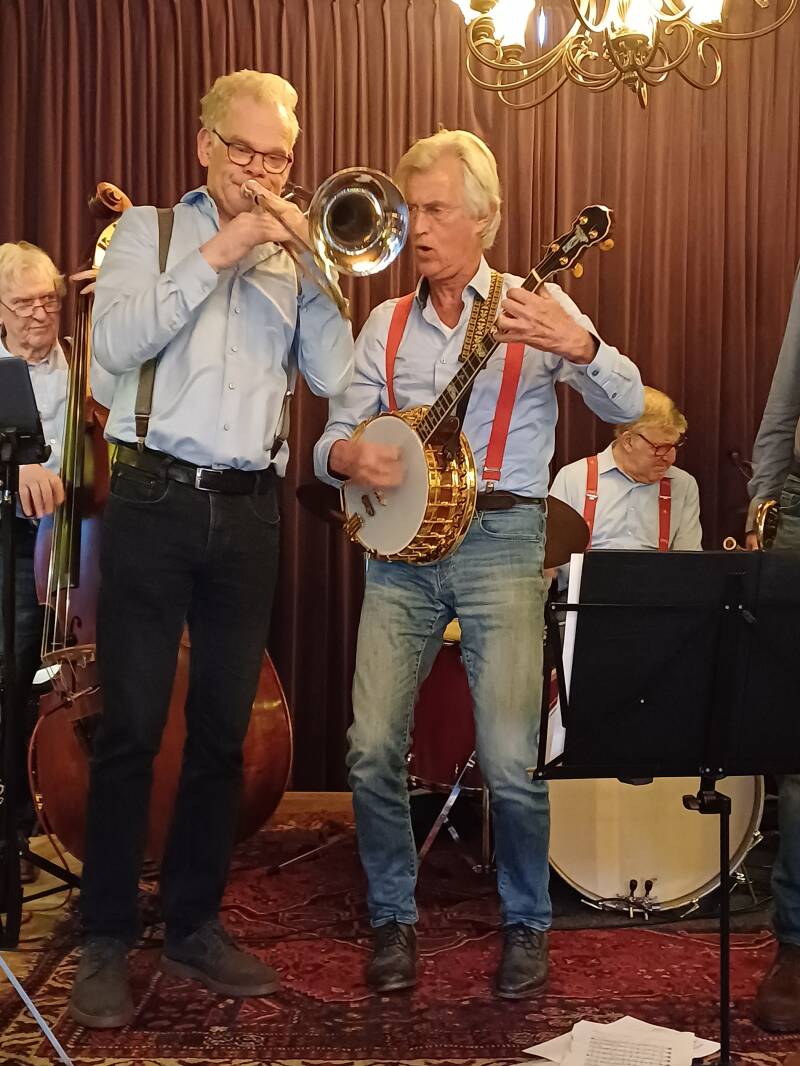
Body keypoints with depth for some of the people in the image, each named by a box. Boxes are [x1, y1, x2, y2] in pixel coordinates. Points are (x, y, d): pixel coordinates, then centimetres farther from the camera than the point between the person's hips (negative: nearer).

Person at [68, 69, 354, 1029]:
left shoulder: (294, 255, 14)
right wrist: (216, 255, -10)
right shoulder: (152, 228, 7)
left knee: (223, 727, 8)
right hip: (154, 500, -3)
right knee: (131, 725, -2)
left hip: (248, 510, 3)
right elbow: (115, 344, -10)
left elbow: (333, 377, 2)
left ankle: (194, 926, 21)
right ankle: (106, 941, 10)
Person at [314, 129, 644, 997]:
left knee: (510, 762, -11)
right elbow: (334, 436, 13)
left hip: (501, 541, -3)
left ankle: (526, 925, 14)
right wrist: (346, 456, -11)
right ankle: (394, 918, 18)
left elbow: (628, 408, -7)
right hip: (402, 543, 4)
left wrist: (578, 347, -27)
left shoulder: (534, 308, 3)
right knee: (371, 748, -5)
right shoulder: (387, 324, 14)